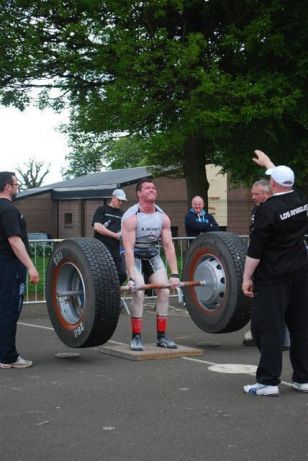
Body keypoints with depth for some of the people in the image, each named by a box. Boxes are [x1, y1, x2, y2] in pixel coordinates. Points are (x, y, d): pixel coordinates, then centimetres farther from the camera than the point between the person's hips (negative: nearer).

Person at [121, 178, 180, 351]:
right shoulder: (131, 217, -22)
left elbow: (169, 246, -10)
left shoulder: (163, 217, -8)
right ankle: (136, 337, -9)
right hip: (135, 257, -4)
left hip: (153, 256, 5)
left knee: (165, 292, -6)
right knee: (139, 293, -20)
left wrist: (174, 274, -16)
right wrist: (132, 278, -35)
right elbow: (129, 249, -28)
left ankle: (162, 336, 5)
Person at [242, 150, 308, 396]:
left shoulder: (268, 209, -15)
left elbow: (256, 249, -15)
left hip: (273, 278, -7)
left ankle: (268, 381, -4)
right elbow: (285, 178, 28)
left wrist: (247, 277, -7)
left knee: (268, 327, -3)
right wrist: (268, 163, 41)